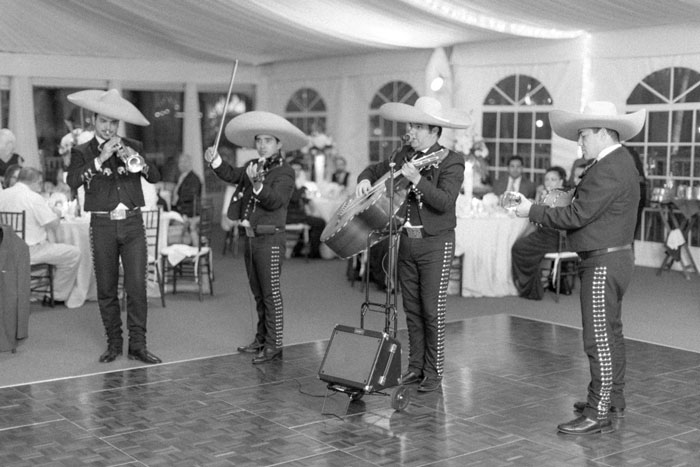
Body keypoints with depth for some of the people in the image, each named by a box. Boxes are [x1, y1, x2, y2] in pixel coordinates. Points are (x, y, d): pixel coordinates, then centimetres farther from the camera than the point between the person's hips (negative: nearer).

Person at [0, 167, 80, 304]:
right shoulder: (34, 198, -16)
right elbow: (53, 223, -14)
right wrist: (57, 214, 8)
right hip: (29, 253, -8)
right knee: (73, 253, 2)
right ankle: (58, 296, 9)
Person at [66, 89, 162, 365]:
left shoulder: (133, 147, 10)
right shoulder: (82, 152, 5)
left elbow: (155, 177, -1)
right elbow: (73, 181, -13)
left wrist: (136, 159, -18)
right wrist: (100, 159, -20)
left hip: (132, 223, 0)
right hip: (103, 225, 0)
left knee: (137, 286, -5)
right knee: (106, 289, 6)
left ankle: (137, 345, 0)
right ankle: (114, 343, 17)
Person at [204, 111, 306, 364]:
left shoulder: (284, 172, -10)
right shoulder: (253, 166, 13)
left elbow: (275, 201, -22)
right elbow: (232, 175, 3)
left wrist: (257, 184, -37)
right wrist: (215, 161, -12)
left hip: (270, 238, -8)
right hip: (251, 236, 8)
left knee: (271, 293, -4)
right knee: (258, 292, 16)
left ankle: (273, 345, 0)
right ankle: (261, 338, 27)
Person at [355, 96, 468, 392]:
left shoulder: (451, 162, -9)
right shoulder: (405, 155, 10)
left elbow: (445, 201, -23)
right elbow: (376, 169, 25)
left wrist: (417, 179, -31)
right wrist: (365, 179, 3)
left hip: (435, 244, -6)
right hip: (406, 242, 6)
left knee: (432, 311, -3)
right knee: (412, 309, 12)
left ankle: (433, 373, 7)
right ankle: (416, 367, 22)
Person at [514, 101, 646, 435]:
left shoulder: (609, 169, -20)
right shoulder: (620, 161, 13)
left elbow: (577, 216, -21)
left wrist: (533, 211, -12)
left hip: (603, 263, -11)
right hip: (615, 258, 11)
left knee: (599, 339, -7)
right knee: (611, 333, 18)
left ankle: (598, 414, -3)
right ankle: (613, 399, 30)